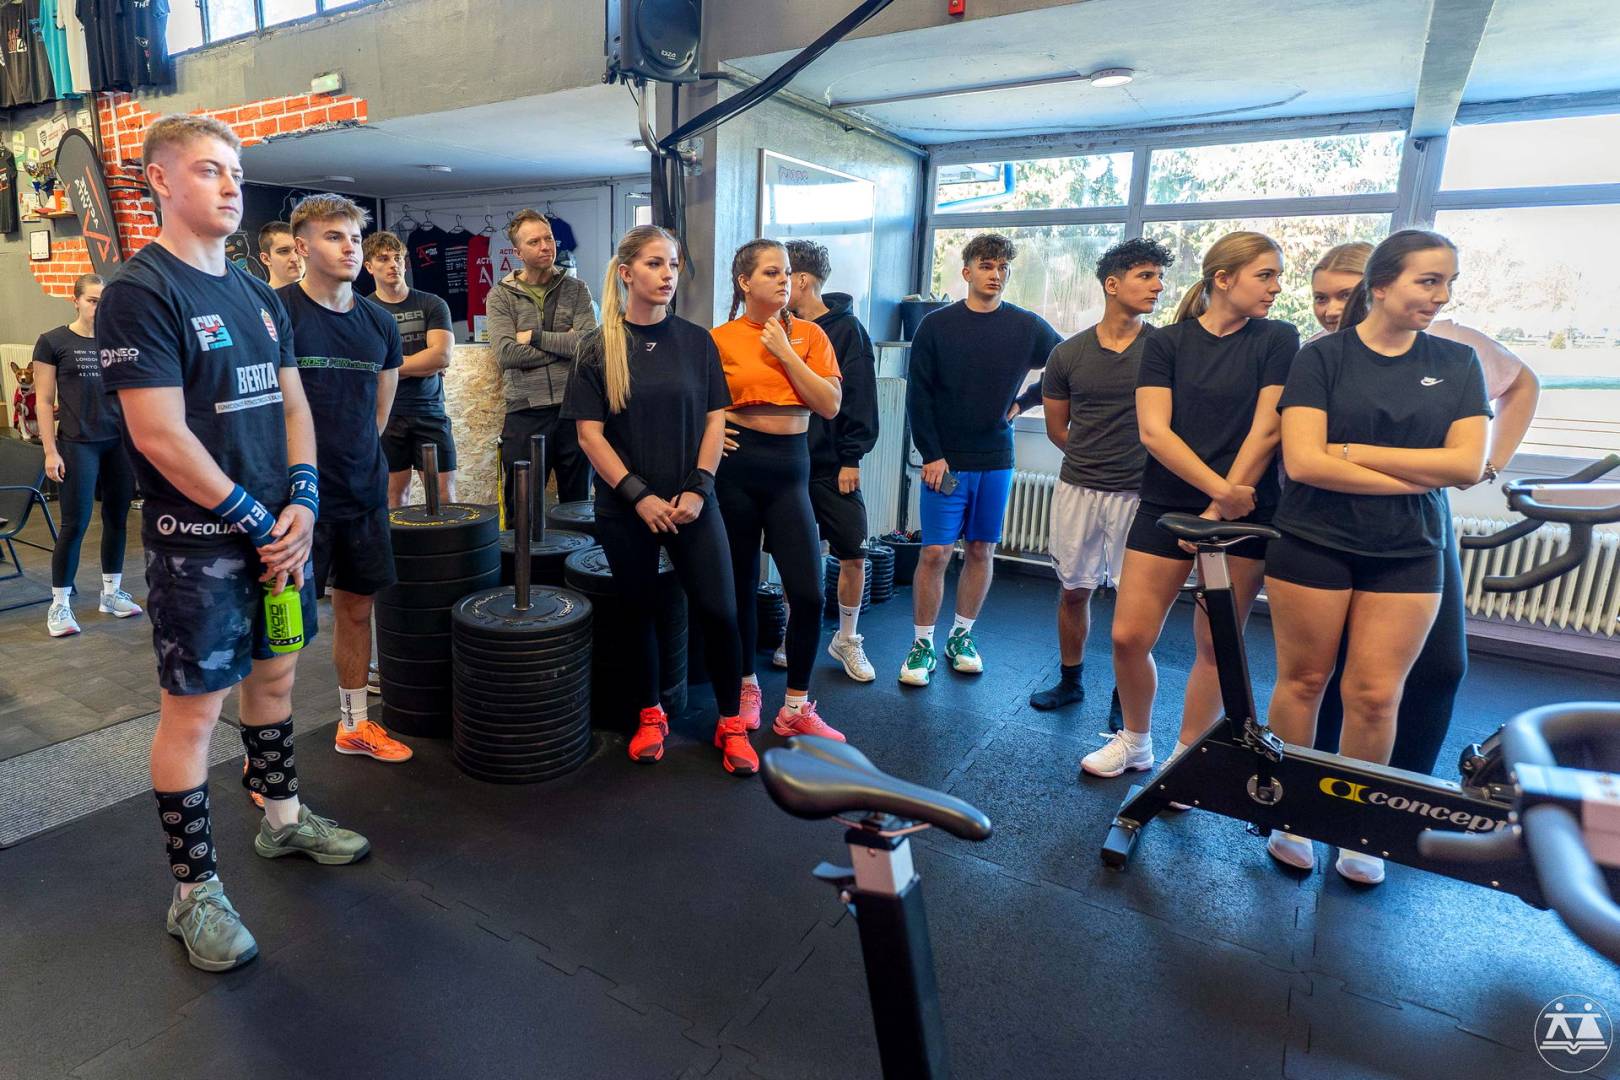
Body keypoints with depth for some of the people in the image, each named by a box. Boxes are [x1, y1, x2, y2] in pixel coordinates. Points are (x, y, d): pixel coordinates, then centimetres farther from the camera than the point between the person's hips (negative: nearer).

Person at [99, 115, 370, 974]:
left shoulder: (257, 295, 12)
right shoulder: (140, 291, -11)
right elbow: (161, 435, -17)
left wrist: (302, 500, -3)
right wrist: (256, 521, -14)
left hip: (278, 526, 7)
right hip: (198, 539, -7)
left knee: (275, 675, 19)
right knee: (193, 708, 2)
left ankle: (283, 817, 38)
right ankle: (195, 893, 16)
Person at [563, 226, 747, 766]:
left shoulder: (696, 340, 4)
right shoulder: (598, 348, -1)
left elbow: (715, 419, 3)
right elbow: (590, 433, -4)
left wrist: (698, 489, -8)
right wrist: (639, 496, -12)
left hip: (692, 504, 1)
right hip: (625, 508, 0)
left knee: (719, 611, -3)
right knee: (639, 610, 10)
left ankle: (730, 721, 15)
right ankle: (650, 715, 30)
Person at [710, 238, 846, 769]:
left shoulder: (808, 334, 5)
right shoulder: (721, 339, 0)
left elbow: (829, 405, -5)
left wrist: (785, 352, -9)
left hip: (790, 467, 1)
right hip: (737, 464, -1)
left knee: (807, 592, -5)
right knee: (740, 585, 9)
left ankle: (796, 708, 12)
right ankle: (746, 688, 31)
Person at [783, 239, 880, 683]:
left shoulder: (845, 329, -3)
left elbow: (858, 398, -6)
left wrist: (852, 458, -11)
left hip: (832, 466, -3)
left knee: (853, 557, 2)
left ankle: (847, 640, 20)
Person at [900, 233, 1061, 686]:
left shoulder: (1027, 326, 3)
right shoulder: (936, 325, -2)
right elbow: (918, 395, -3)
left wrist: (1024, 401, 4)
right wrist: (931, 455, -10)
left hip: (996, 461, 2)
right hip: (945, 461, -2)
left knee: (981, 550, 9)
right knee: (935, 552, -4)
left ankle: (961, 636, 24)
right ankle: (922, 645, 9)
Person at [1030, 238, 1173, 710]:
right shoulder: (1068, 354, 3)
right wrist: (1093, 459, 10)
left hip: (1138, 493, -2)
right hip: (1077, 489, 2)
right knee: (1073, 590, 12)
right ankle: (1069, 681, 31)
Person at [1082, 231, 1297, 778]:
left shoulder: (1277, 340, 3)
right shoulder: (1166, 342, 3)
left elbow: (1265, 431, -6)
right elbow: (1153, 431, -8)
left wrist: (1221, 510, -11)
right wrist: (1220, 488, -16)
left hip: (1244, 514, 0)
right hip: (1166, 505, 1)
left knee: (1214, 646, 5)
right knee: (1128, 637, -2)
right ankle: (1135, 740, 24)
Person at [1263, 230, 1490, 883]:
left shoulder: (1457, 363, 7)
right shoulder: (1324, 356, -3)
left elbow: (1468, 464, -4)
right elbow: (1303, 462, -15)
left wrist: (1355, 452, -11)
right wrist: (1420, 475, -10)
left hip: (1408, 554, 3)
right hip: (1314, 543, -2)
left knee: (1376, 696, 4)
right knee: (1302, 681, 5)